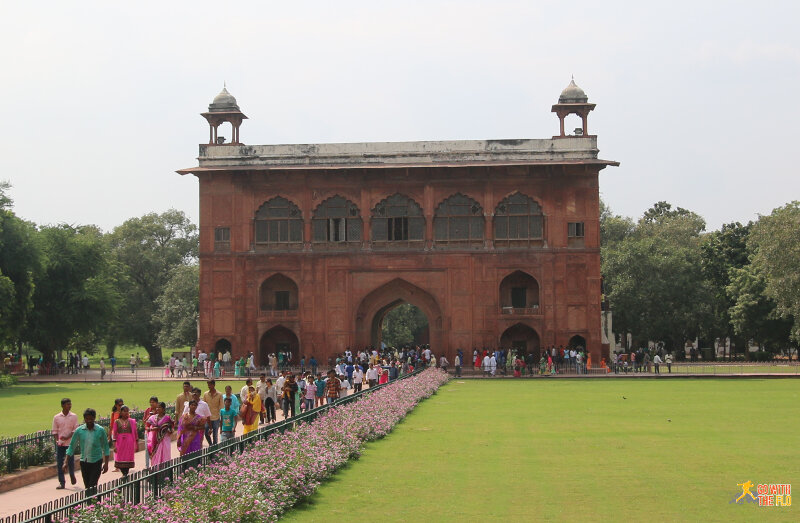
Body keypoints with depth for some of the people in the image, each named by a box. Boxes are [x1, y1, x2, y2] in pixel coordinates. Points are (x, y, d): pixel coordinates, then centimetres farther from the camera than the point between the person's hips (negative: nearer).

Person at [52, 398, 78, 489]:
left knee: (70, 461, 4)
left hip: (70, 443, -1)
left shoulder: (74, 416, 0)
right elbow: (55, 431, 6)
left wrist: (67, 437, -17)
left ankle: (72, 476, 32)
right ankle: (61, 482, 4)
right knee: (59, 463, -1)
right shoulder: (56, 417, 2)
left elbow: (75, 430, -3)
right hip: (60, 444, 1)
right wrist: (57, 441, -9)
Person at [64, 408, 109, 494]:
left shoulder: (100, 430, -6)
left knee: (92, 487, -12)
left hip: (96, 462, -3)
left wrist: (106, 463, 1)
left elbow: (105, 447, 3)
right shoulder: (79, 431, -2)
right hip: (84, 462, 3)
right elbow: (72, 446, 4)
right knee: (87, 487, 8)